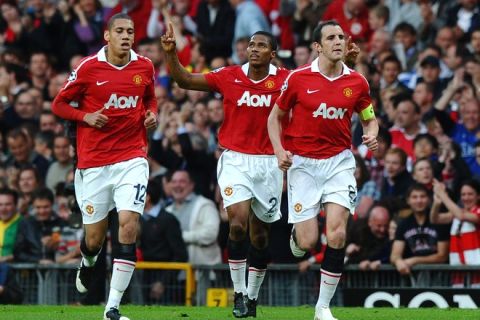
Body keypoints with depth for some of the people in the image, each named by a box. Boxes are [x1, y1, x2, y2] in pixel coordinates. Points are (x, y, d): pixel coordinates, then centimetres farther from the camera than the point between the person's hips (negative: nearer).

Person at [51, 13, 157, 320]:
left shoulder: (144, 67, 4)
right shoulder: (88, 68, -5)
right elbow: (59, 104, 4)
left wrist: (152, 115, 2)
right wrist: (85, 116, -13)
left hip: (132, 159, 1)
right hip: (94, 162, -1)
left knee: (129, 224, -16)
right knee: (95, 236, 4)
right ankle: (88, 263, 46)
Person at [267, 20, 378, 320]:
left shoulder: (357, 82, 0)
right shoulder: (298, 78, -6)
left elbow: (370, 118, 14)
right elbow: (275, 117, 5)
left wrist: (372, 135, -8)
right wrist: (280, 150, -10)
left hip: (339, 161, 1)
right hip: (303, 163, -1)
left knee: (337, 233, -14)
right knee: (308, 242, -8)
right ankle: (296, 236, 33)